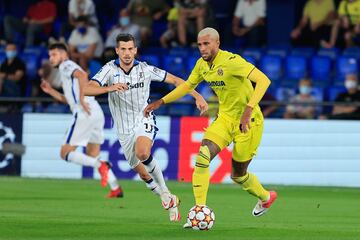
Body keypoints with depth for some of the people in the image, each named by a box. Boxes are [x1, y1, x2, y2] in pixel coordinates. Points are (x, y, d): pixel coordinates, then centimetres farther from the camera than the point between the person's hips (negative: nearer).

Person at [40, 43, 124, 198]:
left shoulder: (66, 65, 0)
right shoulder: (68, 69, 29)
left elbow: (82, 75, -22)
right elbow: (69, 100, 31)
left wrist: (81, 98, -22)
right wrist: (50, 91, 25)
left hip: (84, 114, -10)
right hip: (97, 114, 10)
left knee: (66, 153, -5)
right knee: (92, 157, 16)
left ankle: (100, 166, -22)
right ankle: (116, 189, 5)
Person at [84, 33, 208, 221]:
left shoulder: (145, 69, -7)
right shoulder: (110, 69, -9)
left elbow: (175, 80, 3)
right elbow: (87, 90, -22)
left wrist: (198, 97, -3)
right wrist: (111, 87, -37)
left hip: (144, 121, -2)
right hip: (124, 130, 2)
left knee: (143, 153, -33)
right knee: (143, 174, 4)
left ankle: (164, 192, -14)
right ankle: (170, 202, 26)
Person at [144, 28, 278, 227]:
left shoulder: (231, 61, -24)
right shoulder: (202, 64, 0)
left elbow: (263, 80, -32)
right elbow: (187, 85, 18)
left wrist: (249, 109, -41)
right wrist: (160, 102, 9)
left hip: (248, 122, -6)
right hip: (225, 119, 6)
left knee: (238, 175, 7)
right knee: (202, 156, -17)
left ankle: (266, 198, 38)